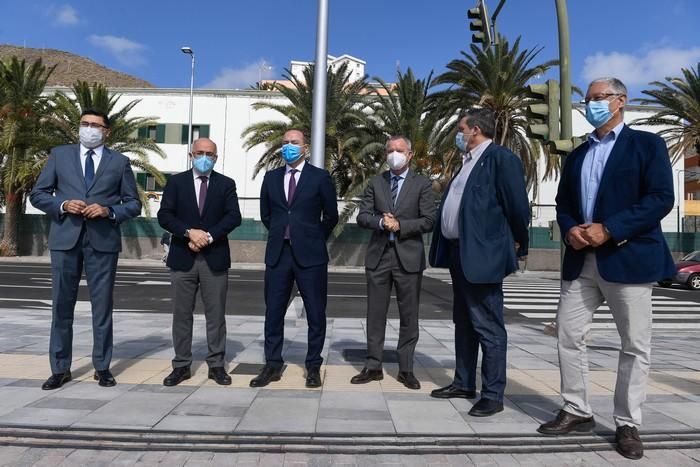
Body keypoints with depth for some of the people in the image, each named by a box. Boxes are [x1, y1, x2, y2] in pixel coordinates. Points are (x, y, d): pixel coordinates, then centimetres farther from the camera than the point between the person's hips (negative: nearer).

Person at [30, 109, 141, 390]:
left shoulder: (119, 162, 8)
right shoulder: (59, 155, 11)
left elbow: (134, 204, 6)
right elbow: (38, 194, 9)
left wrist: (109, 211, -12)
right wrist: (63, 205, -10)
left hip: (102, 240, -1)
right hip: (65, 238, 1)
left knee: (102, 305, 4)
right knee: (62, 305, 5)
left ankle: (102, 367, 16)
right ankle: (60, 369, 17)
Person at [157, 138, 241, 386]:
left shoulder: (226, 184, 7)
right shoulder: (176, 182, 8)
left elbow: (234, 217, -4)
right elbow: (164, 216, -2)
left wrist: (208, 236, -15)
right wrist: (190, 232, -16)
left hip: (215, 258, 0)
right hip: (182, 257, 1)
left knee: (216, 314, 4)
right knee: (181, 314, 7)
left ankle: (217, 365, 14)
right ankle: (181, 365, 18)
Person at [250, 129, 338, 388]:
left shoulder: (320, 177, 0)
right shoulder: (271, 178, 10)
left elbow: (331, 216, 7)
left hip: (310, 255, -3)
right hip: (277, 254, 3)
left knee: (315, 314, 3)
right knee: (273, 312, 6)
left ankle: (313, 367, 17)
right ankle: (273, 365, 19)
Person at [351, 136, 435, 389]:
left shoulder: (422, 184, 3)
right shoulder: (375, 183, 11)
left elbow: (428, 221, -5)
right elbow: (362, 216, 4)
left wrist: (400, 225, -14)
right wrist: (381, 222, -14)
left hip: (408, 257, -2)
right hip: (378, 255, 2)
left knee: (409, 315, 5)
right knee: (375, 314, 7)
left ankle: (406, 369, 17)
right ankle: (373, 366, 18)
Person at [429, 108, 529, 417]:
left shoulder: (501, 158, -11)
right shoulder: (468, 162, 18)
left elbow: (518, 205, -13)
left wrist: (518, 246, -2)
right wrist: (448, 249, 15)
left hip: (482, 255, -10)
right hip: (458, 253, 10)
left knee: (488, 328, -1)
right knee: (464, 324, 17)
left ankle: (493, 395, 11)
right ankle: (464, 383, 30)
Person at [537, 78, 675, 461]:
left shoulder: (646, 144, 2)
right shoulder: (577, 155, 18)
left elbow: (661, 198, -10)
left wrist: (609, 230, -18)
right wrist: (570, 230, -5)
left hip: (628, 258, -5)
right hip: (581, 260, 5)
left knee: (635, 345, 3)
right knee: (568, 335, 5)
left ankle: (627, 424, 17)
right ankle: (577, 411, 20)